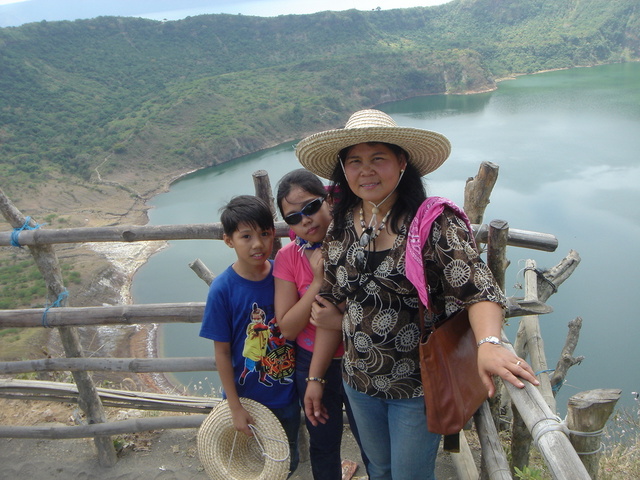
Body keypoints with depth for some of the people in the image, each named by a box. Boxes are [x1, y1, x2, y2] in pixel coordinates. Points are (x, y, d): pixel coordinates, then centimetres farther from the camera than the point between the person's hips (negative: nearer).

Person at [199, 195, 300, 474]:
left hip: (287, 394, 3)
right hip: (247, 397, -2)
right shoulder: (222, 289, -19)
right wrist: (235, 407, -10)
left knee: (288, 462, 23)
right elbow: (222, 351, -13)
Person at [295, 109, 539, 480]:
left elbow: (478, 290, -27)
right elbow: (332, 308, 4)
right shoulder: (341, 229, -3)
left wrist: (489, 344, -48)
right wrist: (315, 377, 7)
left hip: (419, 386, -4)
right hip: (358, 383, 5)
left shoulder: (436, 223, -18)